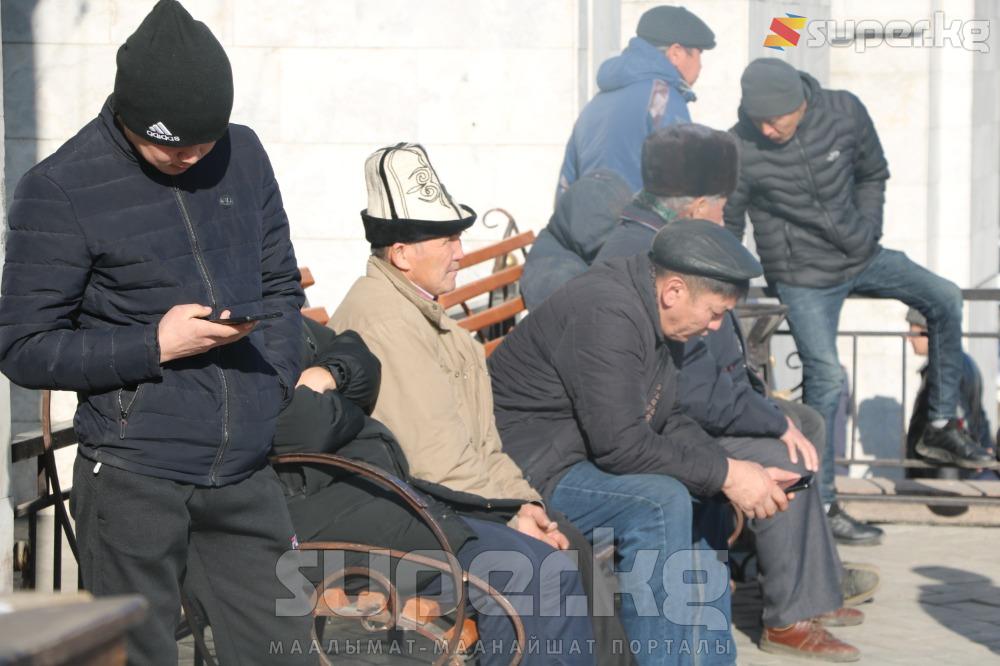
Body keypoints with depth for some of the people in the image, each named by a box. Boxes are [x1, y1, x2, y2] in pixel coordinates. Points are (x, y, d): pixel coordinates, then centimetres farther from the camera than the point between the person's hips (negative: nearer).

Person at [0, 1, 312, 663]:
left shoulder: (243, 155, 8)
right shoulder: (61, 189, -8)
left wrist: (278, 388, 3)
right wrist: (155, 346, -17)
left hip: (247, 477, 5)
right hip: (135, 483, -5)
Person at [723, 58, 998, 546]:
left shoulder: (844, 112, -10)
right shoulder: (740, 149, -20)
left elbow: (872, 173, 10)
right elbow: (726, 225, -6)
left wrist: (868, 228, 0)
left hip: (859, 255, 5)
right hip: (803, 277, -5)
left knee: (945, 300, -3)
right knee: (825, 376, -12)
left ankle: (941, 422, 10)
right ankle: (821, 505, -3)